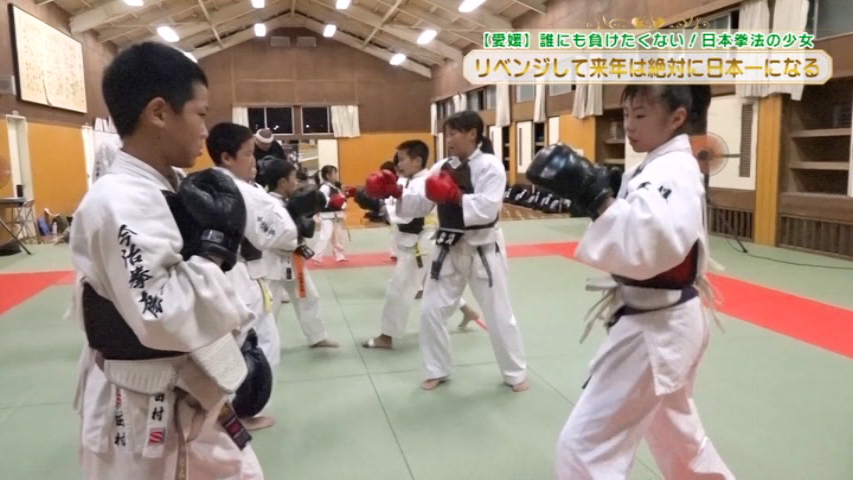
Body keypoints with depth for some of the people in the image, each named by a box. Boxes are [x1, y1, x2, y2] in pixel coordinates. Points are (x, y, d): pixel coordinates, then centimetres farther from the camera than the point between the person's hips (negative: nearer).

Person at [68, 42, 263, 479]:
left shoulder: (162, 191, 3)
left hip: (190, 395, 9)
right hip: (142, 412, -9)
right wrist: (216, 245, -23)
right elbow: (163, 319, -31)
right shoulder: (119, 203, -26)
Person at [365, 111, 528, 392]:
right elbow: (420, 204, 1)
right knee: (431, 310, 6)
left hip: (483, 249, -5)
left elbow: (487, 209, -23)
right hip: (449, 249, 6)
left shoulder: (491, 166, -12)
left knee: (498, 314, 6)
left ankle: (516, 373, 26)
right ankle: (437, 371, 25)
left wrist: (456, 196, -32)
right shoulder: (442, 167, 5)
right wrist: (395, 192, -13)